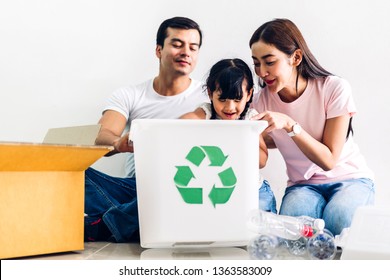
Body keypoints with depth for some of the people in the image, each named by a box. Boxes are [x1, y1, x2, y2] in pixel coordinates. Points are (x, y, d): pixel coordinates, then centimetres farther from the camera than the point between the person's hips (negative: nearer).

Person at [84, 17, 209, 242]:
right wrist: (119, 143, -34)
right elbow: (99, 138, -8)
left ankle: (94, 227, -26)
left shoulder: (209, 98, 6)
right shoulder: (128, 96, 10)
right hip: (133, 189, 2)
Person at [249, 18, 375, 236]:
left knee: (336, 218, -35)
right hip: (303, 185, 1)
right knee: (292, 224, -35)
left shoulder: (335, 89, -17)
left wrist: (289, 125, -29)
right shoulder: (263, 101, -7)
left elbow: (329, 160, -18)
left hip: (350, 179, -1)